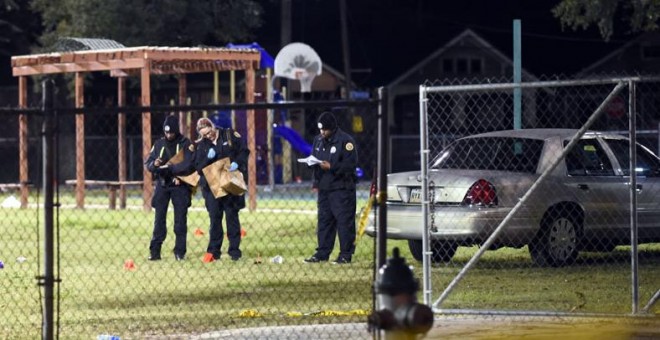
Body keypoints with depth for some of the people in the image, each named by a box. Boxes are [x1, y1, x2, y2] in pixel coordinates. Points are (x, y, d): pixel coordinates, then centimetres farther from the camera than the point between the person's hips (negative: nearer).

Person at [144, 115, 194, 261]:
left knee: (180, 220, 1)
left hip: (179, 185, -3)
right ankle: (155, 251, 0)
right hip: (162, 185, 3)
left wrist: (169, 168, -24)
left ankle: (180, 252, 7)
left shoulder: (185, 144, -4)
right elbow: (148, 163, 5)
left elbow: (188, 165, -15)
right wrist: (154, 164, -18)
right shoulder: (159, 144, 8)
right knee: (159, 219, -1)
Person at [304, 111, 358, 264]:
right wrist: (314, 163, -2)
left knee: (344, 221, -6)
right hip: (324, 188, 7)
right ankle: (322, 253, 15)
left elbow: (351, 163, -14)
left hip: (342, 189, -7)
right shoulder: (318, 140, 14)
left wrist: (331, 167, -20)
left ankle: (345, 254, -3)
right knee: (323, 221, 10)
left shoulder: (345, 141, -9)